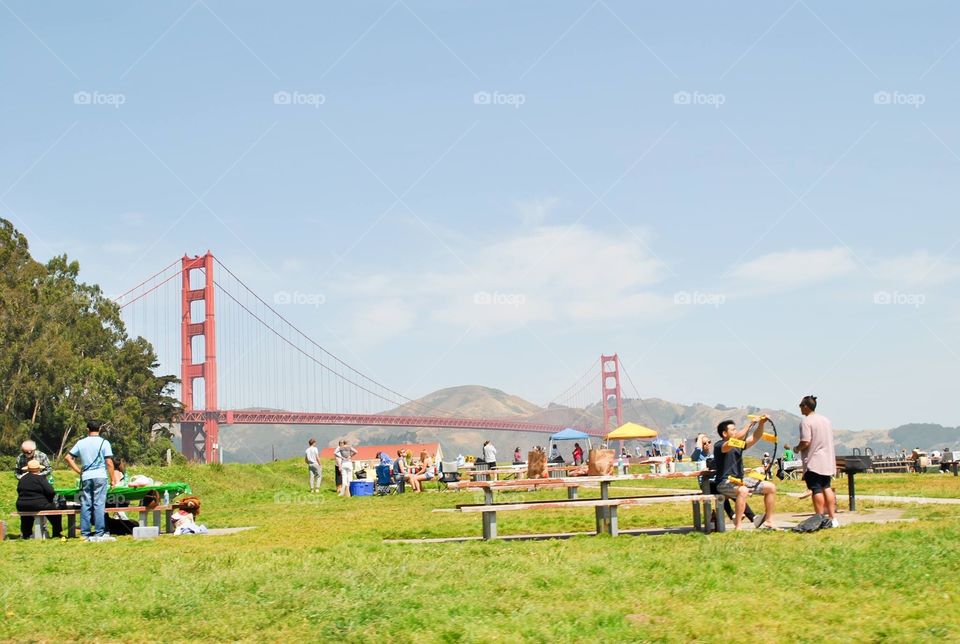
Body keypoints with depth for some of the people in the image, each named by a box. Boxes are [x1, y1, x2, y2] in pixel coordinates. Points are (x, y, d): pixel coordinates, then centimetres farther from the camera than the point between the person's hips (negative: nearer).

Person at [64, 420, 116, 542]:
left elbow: (68, 458, 8)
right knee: (99, 505, -4)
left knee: (85, 505, 7)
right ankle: (99, 534, -6)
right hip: (100, 476, -3)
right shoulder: (104, 442, -4)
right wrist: (112, 479, -2)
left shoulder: (81, 443, 7)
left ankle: (85, 534, 9)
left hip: (85, 477, 3)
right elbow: (109, 463, -8)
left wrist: (79, 471, 10)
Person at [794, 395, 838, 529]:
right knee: (826, 488, 13)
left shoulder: (806, 421, -13)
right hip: (828, 461, 8)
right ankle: (832, 518, 13)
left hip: (813, 462, -8)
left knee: (816, 490, -5)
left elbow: (805, 442, -20)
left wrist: (797, 448, -1)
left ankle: (820, 519, -5)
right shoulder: (826, 420, 13)